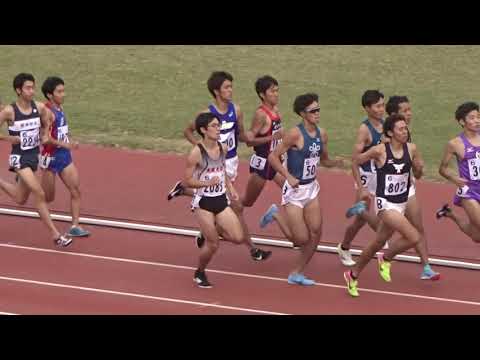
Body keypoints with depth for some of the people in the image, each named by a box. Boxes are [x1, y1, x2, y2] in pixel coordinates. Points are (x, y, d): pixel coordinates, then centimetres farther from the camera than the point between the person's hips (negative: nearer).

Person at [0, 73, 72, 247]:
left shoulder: (40, 108, -4)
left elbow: (46, 123, 16)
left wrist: (44, 136, 0)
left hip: (34, 156, 6)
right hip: (19, 158, -6)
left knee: (20, 199, 18)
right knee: (39, 194, -15)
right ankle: (55, 234, -9)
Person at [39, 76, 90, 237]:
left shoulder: (59, 108, 7)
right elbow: (44, 138, -26)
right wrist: (64, 144, -30)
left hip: (65, 156, 8)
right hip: (50, 157, -8)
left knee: (76, 190, -3)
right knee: (47, 198, 6)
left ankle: (75, 226, -1)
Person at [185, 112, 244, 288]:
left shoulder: (223, 148, 3)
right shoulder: (196, 153, -15)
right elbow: (187, 181, -12)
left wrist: (230, 188, 8)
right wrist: (207, 183, -26)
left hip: (221, 200, 6)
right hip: (204, 202, -6)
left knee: (238, 237, -7)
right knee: (213, 245, -3)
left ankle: (211, 231, 21)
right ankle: (200, 273, 23)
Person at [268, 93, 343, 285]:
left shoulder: (321, 134, 4)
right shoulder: (295, 134, -18)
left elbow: (324, 160, 18)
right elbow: (273, 157, -16)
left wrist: (337, 162, -4)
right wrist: (289, 177, -24)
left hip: (312, 188, 7)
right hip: (294, 190, -7)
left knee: (316, 233, 0)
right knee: (302, 239, -7)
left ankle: (297, 273, 14)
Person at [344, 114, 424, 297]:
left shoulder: (411, 149, -2)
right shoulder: (380, 151, -15)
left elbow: (417, 175, 9)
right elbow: (356, 160, -1)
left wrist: (419, 168, -12)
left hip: (401, 203, 6)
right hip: (385, 204, -6)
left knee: (378, 243, 18)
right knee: (414, 237, -20)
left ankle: (353, 275, 38)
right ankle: (386, 258, 7)